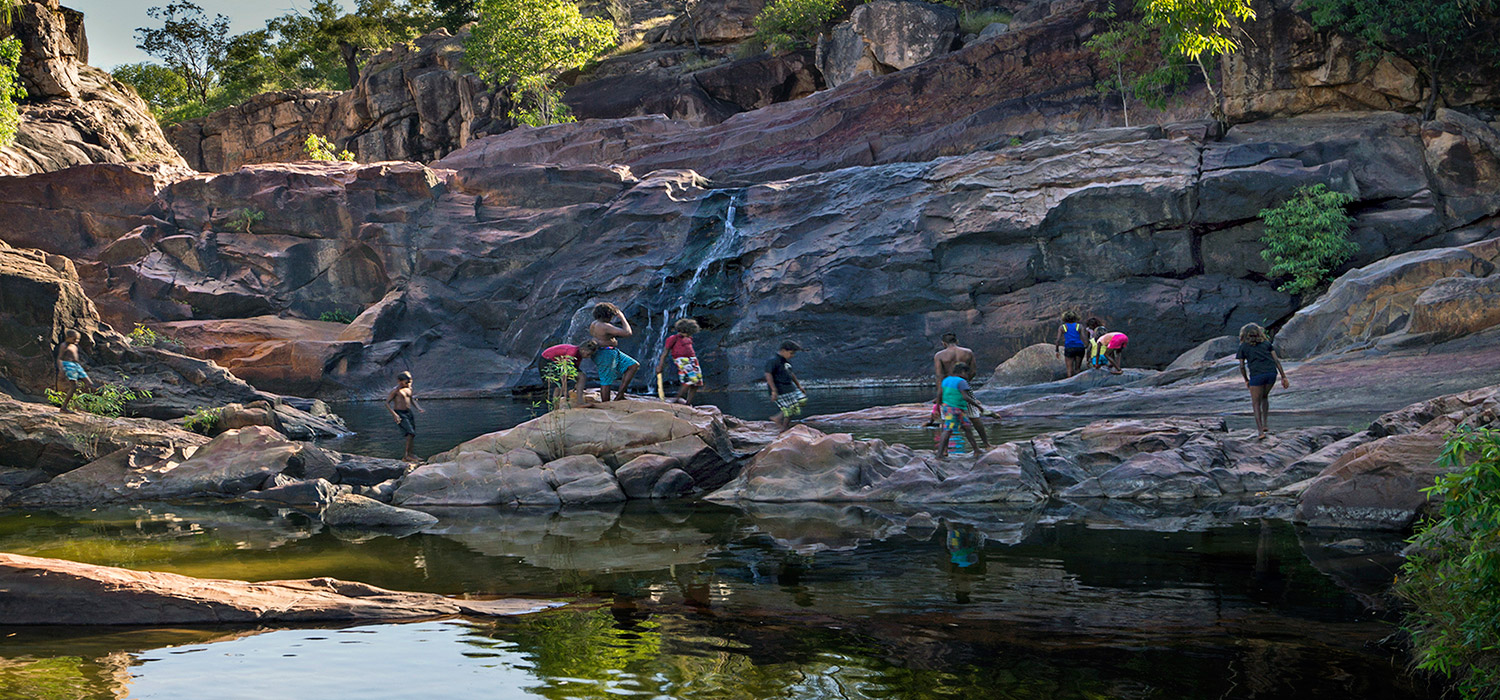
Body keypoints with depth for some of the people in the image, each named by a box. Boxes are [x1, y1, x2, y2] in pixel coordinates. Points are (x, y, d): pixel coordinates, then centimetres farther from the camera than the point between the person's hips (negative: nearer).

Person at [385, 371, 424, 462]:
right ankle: (408, 454, -13)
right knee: (411, 433, -20)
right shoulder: (396, 390, -11)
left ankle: (405, 457, 15)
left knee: (412, 436, 7)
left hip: (408, 413, 8)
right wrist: (394, 414, -22)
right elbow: (387, 403, -12)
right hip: (400, 415, -8)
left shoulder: (409, 389, 10)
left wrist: (418, 408, 8)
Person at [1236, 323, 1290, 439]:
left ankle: (1261, 432, -1)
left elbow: (1242, 366, 8)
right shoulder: (1266, 343, 18)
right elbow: (1276, 360, 11)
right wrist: (1283, 377, 11)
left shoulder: (1243, 346, 12)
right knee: (1264, 397, 28)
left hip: (1256, 375, -3)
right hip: (1271, 373, 3)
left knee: (1256, 404, 7)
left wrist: (1246, 380, 22)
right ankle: (1265, 424, 21)